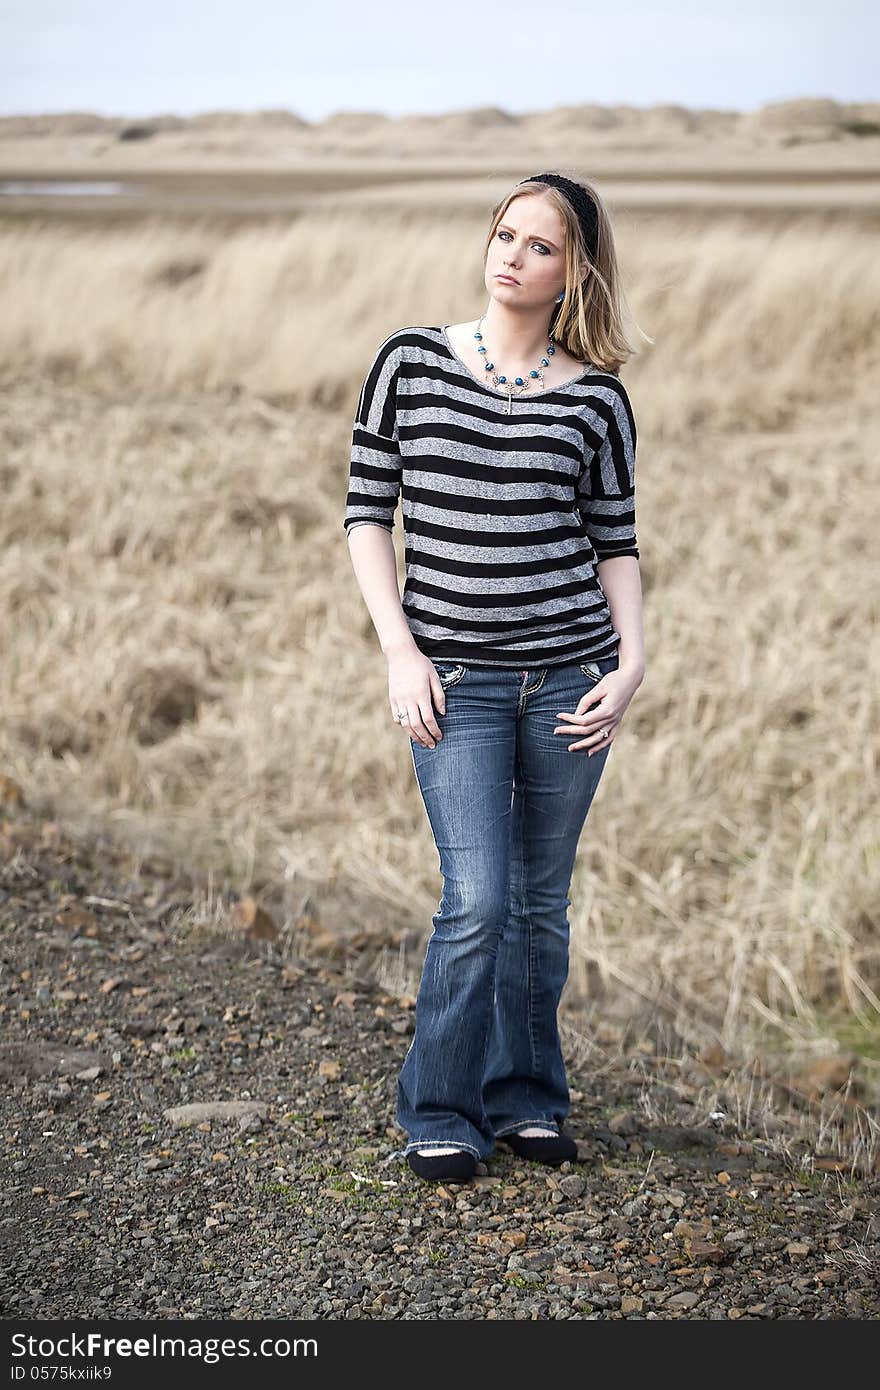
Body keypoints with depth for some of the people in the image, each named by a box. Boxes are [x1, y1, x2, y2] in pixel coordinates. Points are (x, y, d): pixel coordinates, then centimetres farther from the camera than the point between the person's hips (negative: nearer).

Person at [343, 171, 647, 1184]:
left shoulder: (596, 398, 2)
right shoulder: (410, 364, 0)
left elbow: (615, 540, 8)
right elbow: (367, 513, 2)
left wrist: (632, 662, -4)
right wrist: (400, 653, -6)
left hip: (568, 677, 2)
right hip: (456, 680, -1)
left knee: (541, 899, 10)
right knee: (477, 900, -9)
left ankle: (527, 1099, 26)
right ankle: (438, 1118, 8)